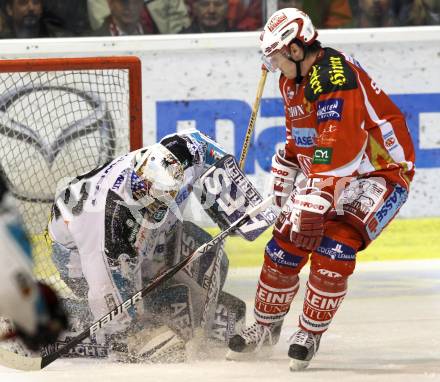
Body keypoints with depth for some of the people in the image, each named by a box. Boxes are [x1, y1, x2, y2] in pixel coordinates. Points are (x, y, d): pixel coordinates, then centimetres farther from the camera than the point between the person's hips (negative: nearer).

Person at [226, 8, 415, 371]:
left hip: (381, 172, -9)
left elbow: (333, 151, -34)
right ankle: (266, 327, 19)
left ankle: (311, 334, -9)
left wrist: (314, 208, -36)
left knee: (333, 248, -23)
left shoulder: (335, 78, -28)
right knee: (285, 246, 2)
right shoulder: (293, 81, 3)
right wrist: (284, 182, 19)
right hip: (323, 174, 9)